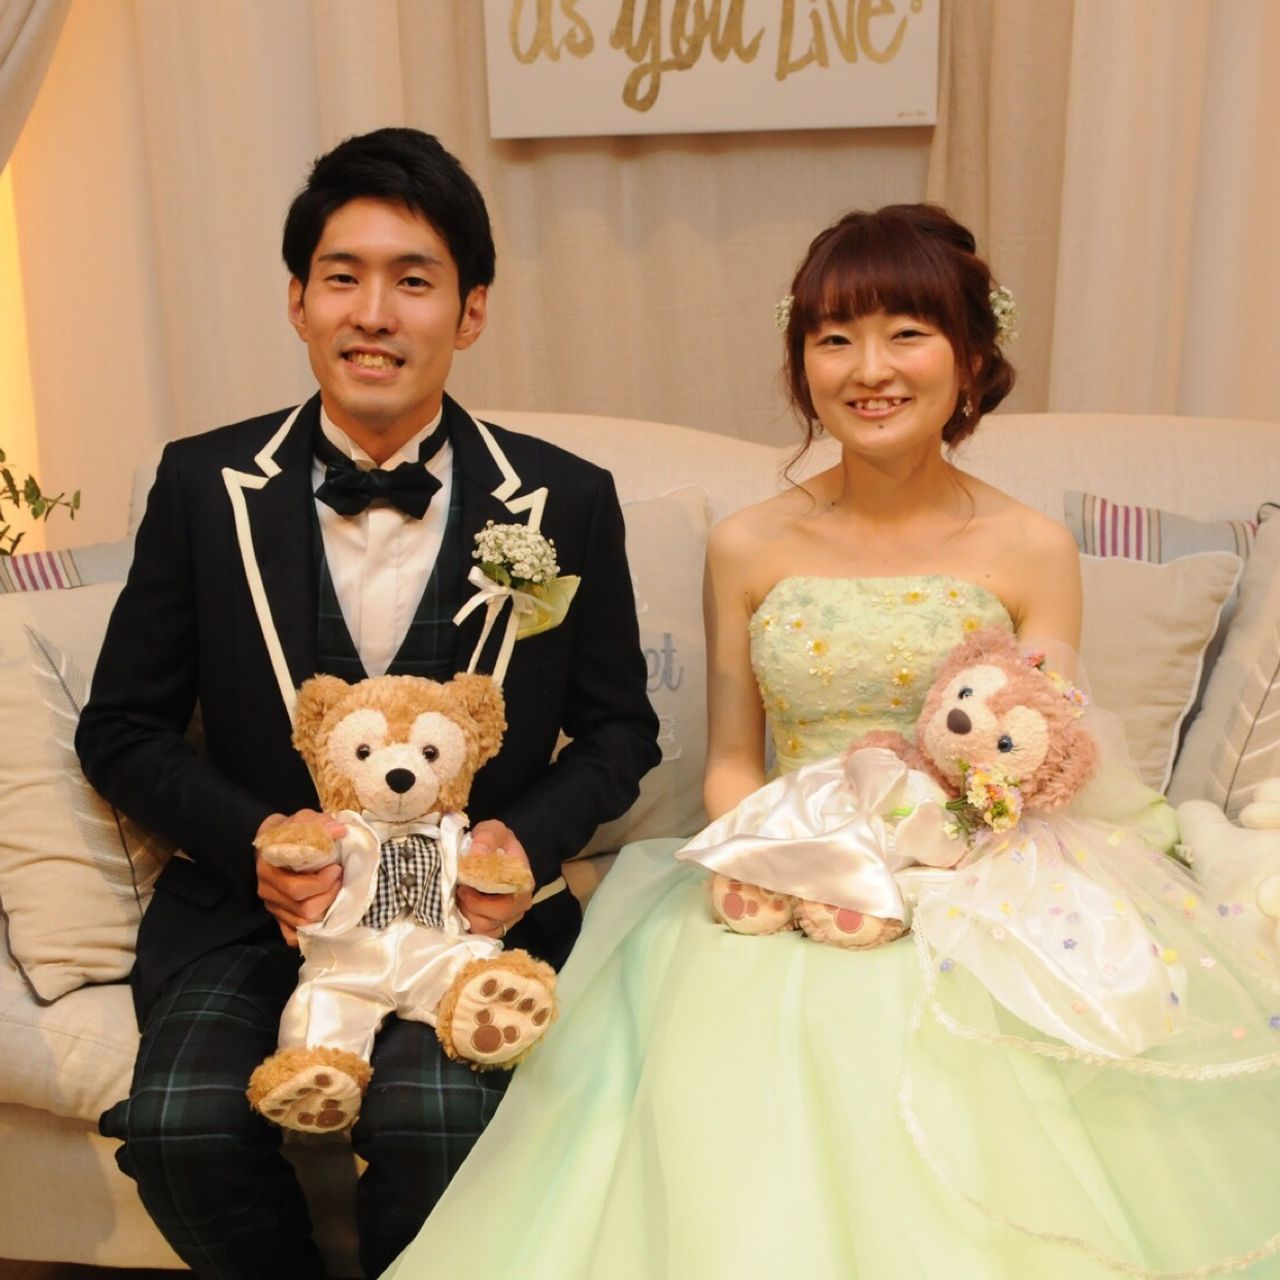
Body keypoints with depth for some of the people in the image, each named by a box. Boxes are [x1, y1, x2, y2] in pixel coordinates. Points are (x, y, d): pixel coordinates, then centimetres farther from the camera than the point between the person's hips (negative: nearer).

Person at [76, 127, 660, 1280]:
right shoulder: (204, 485, 1)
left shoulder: (568, 503, -1)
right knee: (179, 1127, -24)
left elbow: (618, 729, 9)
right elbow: (123, 731, 5)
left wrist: (531, 840, -11)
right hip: (254, 905, 2)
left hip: (471, 910, -1)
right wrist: (253, 840, -13)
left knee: (437, 1122, -27)